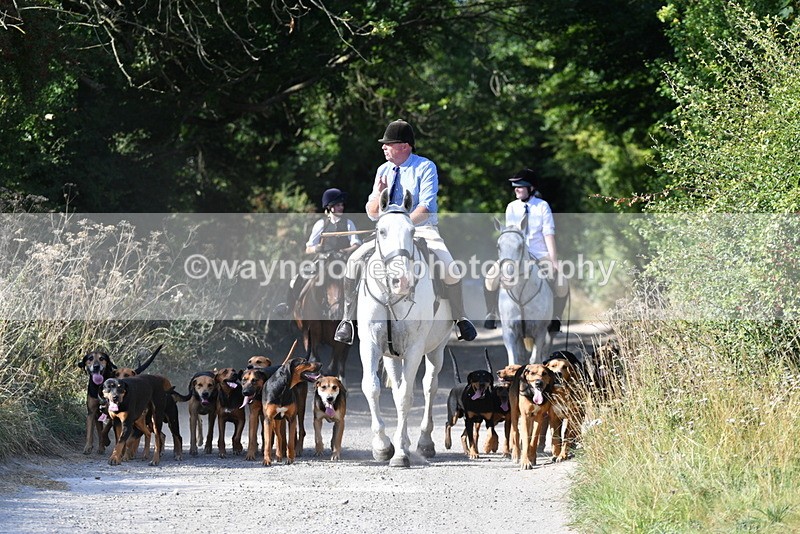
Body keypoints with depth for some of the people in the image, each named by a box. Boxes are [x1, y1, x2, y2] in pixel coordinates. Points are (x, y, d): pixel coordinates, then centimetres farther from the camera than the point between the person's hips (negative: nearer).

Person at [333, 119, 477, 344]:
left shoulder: (425, 168, -5)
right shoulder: (383, 170, 10)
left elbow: (426, 206, -16)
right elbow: (372, 213, 11)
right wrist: (379, 195, -11)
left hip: (422, 230, -4)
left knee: (449, 269, -26)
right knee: (355, 261, -17)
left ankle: (460, 319, -5)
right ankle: (348, 319, -8)